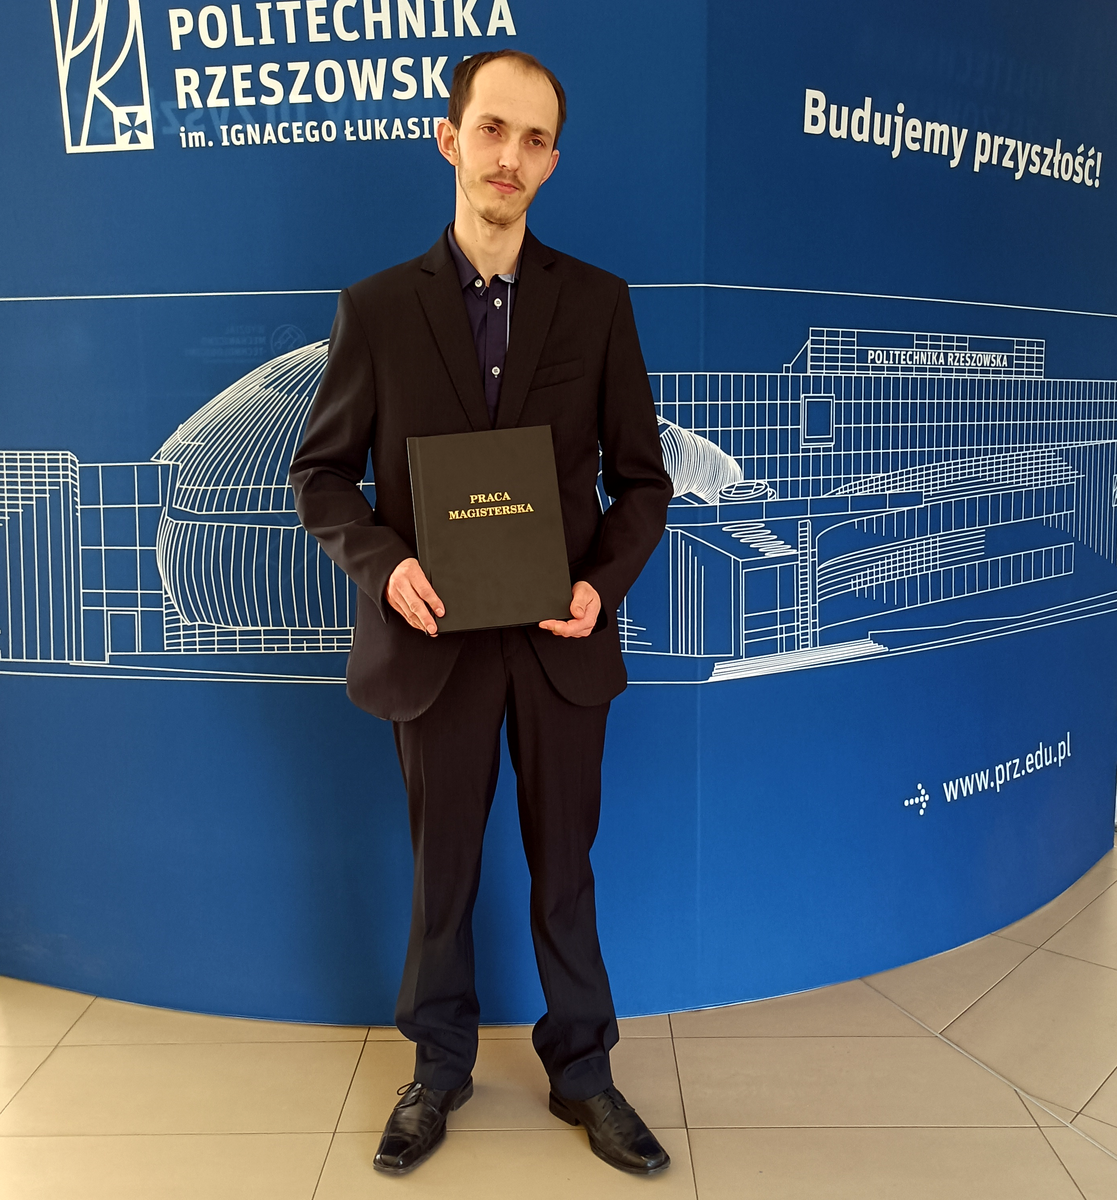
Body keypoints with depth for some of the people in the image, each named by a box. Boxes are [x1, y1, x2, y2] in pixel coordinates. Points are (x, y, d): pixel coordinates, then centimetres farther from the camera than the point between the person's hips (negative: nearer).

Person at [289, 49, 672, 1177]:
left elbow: (641, 478, 4)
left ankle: (581, 1073, 33)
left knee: (565, 869, 14)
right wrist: (383, 563, -15)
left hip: (561, 641, 1)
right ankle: (439, 1066, 36)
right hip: (434, 639, 0)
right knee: (440, 870, 15)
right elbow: (321, 473, 3)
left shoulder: (597, 301, 1)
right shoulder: (376, 307, 0)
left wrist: (604, 583, -13)